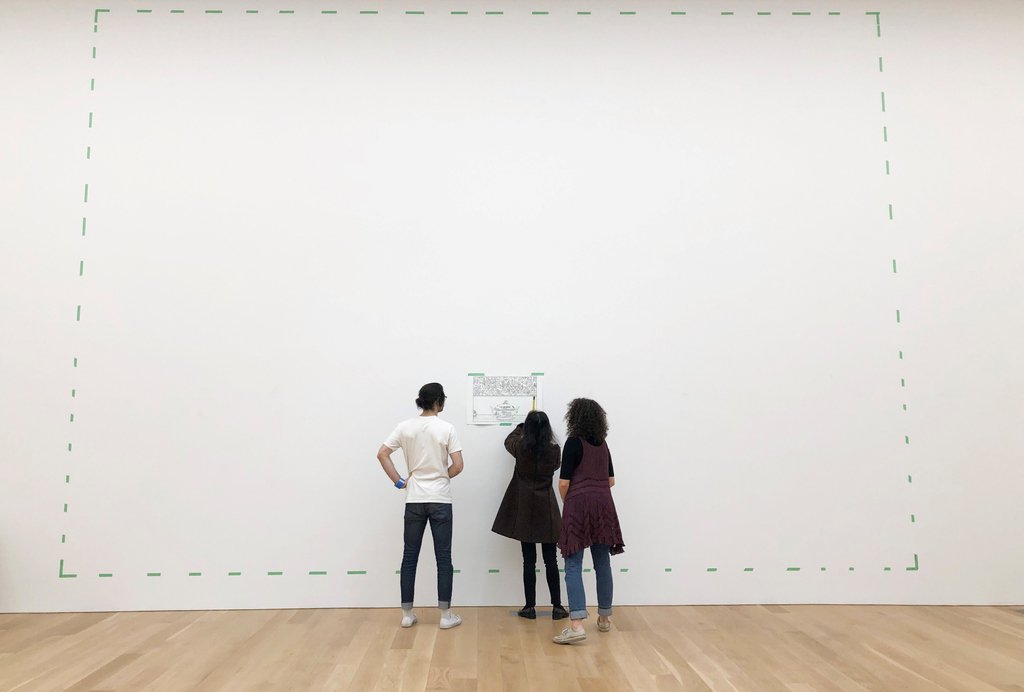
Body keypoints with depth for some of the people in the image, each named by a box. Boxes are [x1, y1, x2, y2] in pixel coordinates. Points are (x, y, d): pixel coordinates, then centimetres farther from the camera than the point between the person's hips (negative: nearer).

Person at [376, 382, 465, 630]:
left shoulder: (405, 427, 0)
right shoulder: (446, 428, -7)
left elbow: (382, 454, -3)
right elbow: (458, 466, -10)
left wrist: (399, 481, 2)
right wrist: (442, 477, 8)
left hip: (414, 500, 3)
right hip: (440, 500, -2)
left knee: (410, 556, 11)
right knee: (443, 557, 5)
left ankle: (407, 614, 16)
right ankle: (446, 615, 10)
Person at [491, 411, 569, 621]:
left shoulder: (521, 447, -8)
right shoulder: (554, 449, -8)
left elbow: (508, 441, 16)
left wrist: (522, 426, 33)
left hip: (525, 509, 0)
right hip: (546, 509, 0)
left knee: (529, 560, 5)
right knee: (551, 560, 6)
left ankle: (530, 607, 10)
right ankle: (557, 606, 11)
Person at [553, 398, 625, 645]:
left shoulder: (574, 442, -7)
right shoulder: (603, 444, 11)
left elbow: (564, 482, -8)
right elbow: (610, 480, 16)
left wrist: (566, 502, 9)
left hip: (579, 505, -6)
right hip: (603, 505, 6)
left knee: (573, 565, -6)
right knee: (602, 563, 14)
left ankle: (577, 625, -14)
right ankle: (605, 618, 25)